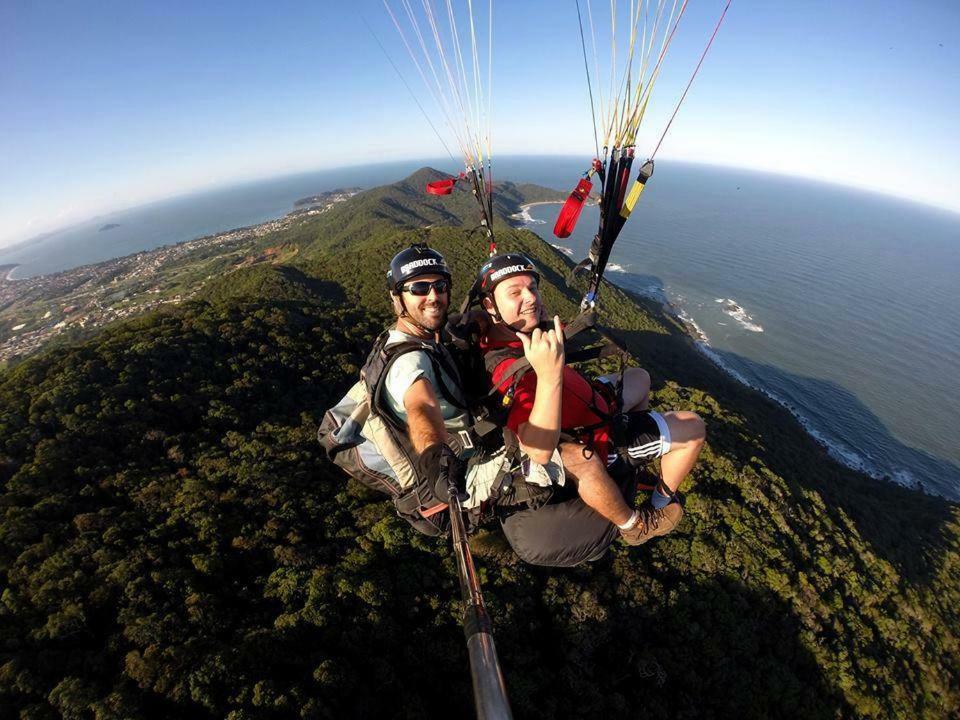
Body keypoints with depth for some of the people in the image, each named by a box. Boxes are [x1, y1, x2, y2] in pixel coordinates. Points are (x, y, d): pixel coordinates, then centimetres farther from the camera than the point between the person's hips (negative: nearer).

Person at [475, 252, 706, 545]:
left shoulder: (509, 332, -13)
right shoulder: (508, 367, -41)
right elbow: (539, 452, -51)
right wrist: (548, 375, -63)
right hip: (593, 441, -9)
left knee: (639, 376, 32)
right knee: (693, 426, 1)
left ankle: (634, 460, 50)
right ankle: (662, 501, 27)